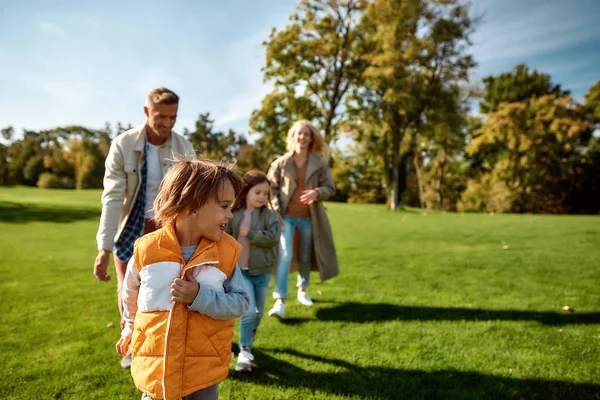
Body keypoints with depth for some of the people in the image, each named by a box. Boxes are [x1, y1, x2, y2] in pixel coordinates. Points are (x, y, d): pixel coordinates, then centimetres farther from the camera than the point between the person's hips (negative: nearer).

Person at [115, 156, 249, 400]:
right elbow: (131, 292, 9)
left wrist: (200, 297, -25)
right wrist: (130, 328, 23)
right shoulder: (147, 248, -11)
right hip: (155, 361, 0)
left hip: (205, 365, 0)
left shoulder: (226, 251, -12)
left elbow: (240, 303, -11)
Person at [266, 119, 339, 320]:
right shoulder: (281, 163, -2)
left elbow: (330, 188, 1)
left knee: (305, 257, 15)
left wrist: (317, 192, -21)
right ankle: (280, 301, -8)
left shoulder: (319, 164, 0)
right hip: (286, 217, -2)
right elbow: (271, 188, 2)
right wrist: (276, 211, -9)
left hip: (309, 218, 2)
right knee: (285, 256, -12)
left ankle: (302, 291, 37)